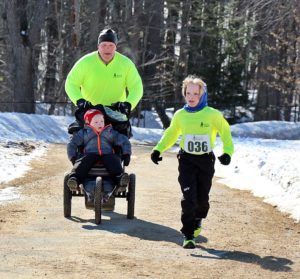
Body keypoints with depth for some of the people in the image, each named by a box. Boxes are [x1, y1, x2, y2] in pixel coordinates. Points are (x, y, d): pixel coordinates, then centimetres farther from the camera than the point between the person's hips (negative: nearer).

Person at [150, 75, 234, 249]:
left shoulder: (213, 114, -7)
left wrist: (228, 152, -11)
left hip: (206, 160, 0)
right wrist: (158, 150, 7)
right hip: (186, 161, 1)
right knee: (188, 198, -10)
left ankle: (198, 220, 43)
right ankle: (188, 236, -7)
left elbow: (225, 132, 3)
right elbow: (171, 134, 16)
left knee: (202, 197, 10)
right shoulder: (180, 115, 1)